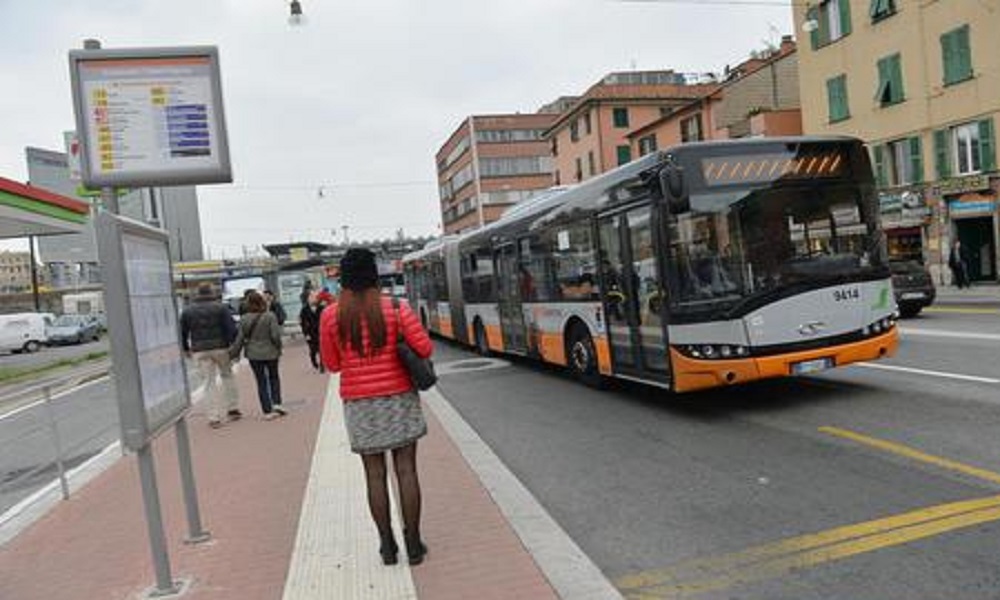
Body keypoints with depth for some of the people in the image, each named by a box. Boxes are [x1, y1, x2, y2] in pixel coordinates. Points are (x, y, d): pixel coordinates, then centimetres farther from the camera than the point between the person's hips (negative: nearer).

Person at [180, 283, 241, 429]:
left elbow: (182, 332, 9)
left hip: (199, 351, 2)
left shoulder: (187, 310, 7)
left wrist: (186, 349, 20)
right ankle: (233, 408, 15)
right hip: (221, 348, -1)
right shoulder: (221, 307, -1)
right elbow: (231, 328, -9)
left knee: (210, 382, 5)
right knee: (227, 375, 17)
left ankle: (214, 417, 3)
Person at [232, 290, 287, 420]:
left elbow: (240, 339, -1)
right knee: (274, 377, 19)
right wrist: (278, 348, 4)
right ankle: (276, 403, 9)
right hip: (270, 353, -1)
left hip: (253, 355, 1)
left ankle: (267, 411, 9)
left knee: (261, 382, 8)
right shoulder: (270, 316, -12)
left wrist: (233, 352, 11)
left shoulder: (244, 319, -4)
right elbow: (275, 335, -12)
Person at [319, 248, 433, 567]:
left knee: (375, 474, 9)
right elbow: (425, 348, -10)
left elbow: (332, 364, 2)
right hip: (399, 398, -1)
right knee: (406, 470, 6)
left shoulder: (330, 316, -5)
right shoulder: (396, 308, -8)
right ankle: (413, 543, 12)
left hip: (359, 403, 1)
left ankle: (387, 546, 16)